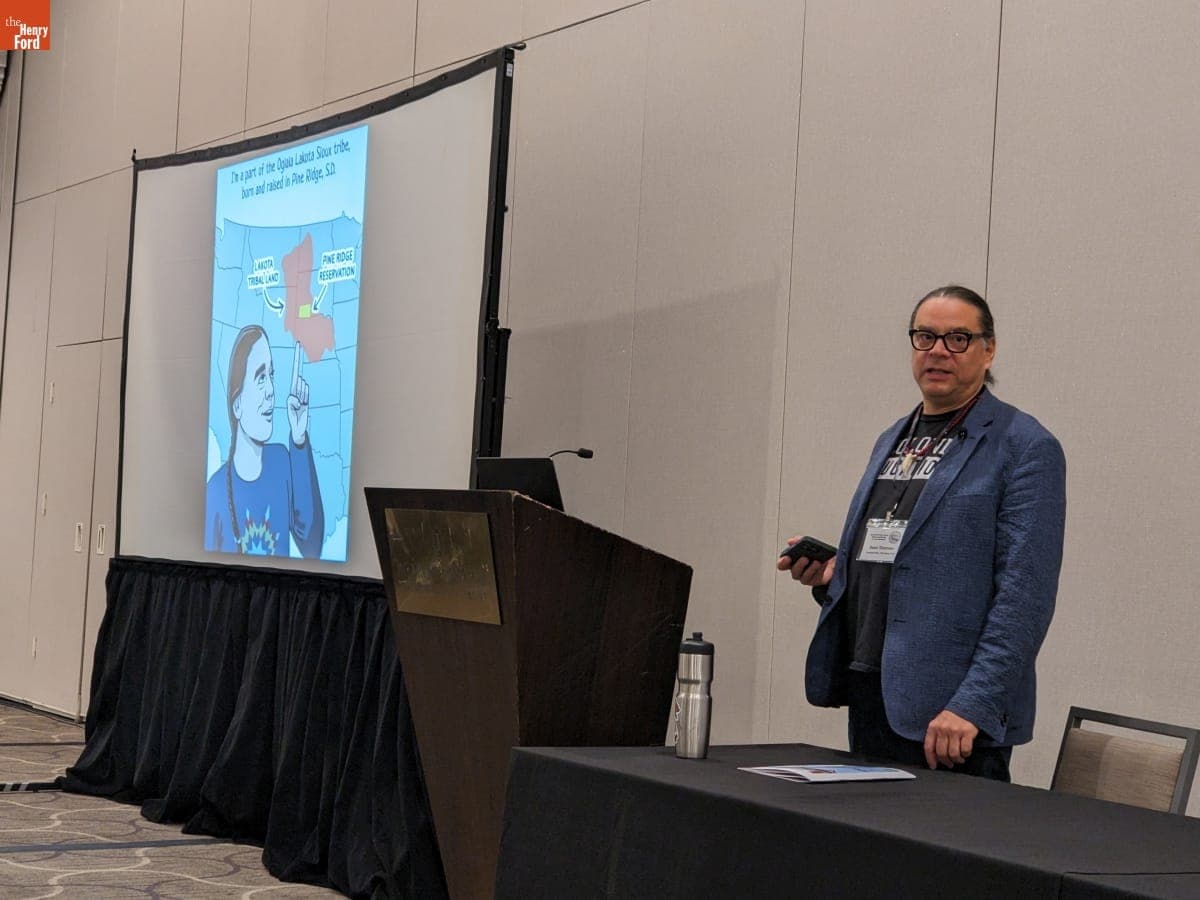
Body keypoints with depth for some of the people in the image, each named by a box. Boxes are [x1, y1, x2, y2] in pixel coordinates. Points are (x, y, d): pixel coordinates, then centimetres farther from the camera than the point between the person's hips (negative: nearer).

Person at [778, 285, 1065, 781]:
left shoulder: (1025, 448, -6)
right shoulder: (892, 441, 18)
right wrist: (829, 572, 4)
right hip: (868, 697, 7)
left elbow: (1025, 597, -14)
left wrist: (973, 706, -21)